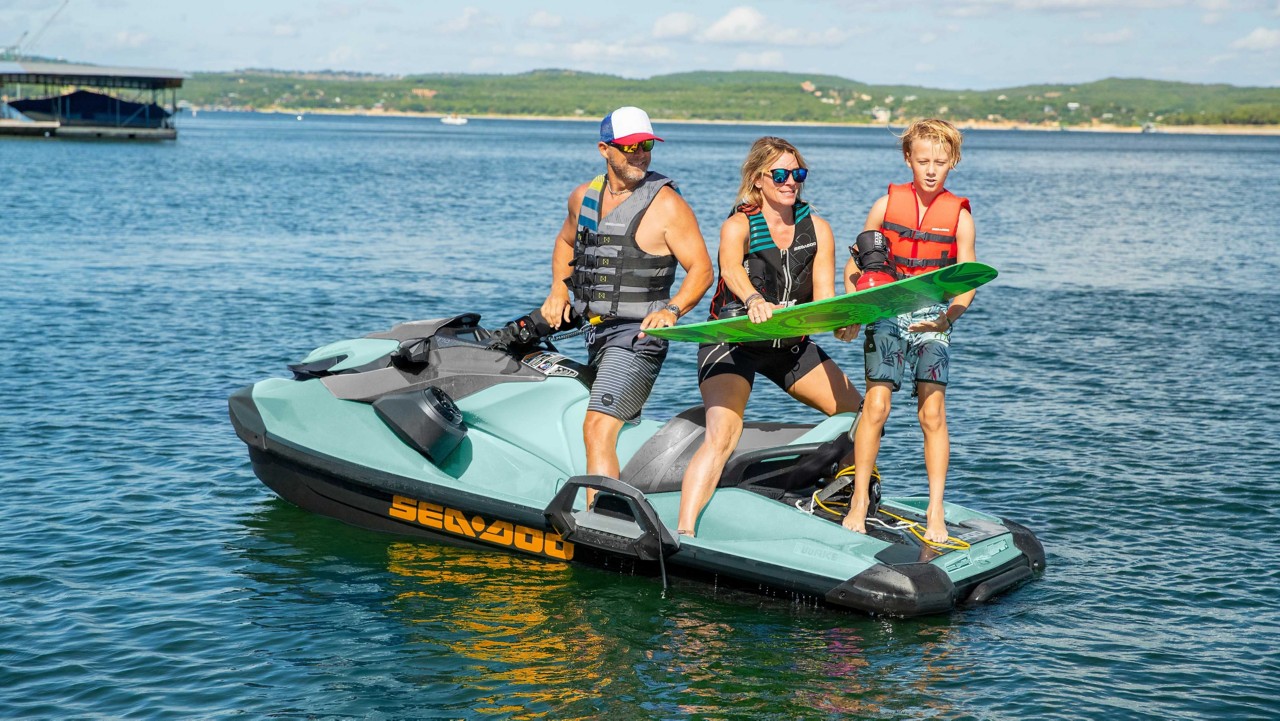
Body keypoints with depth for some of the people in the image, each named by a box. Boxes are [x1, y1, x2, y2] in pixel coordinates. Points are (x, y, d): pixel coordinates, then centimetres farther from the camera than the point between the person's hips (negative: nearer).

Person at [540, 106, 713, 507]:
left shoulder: (667, 205, -10)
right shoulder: (584, 196, 9)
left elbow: (702, 269, -9)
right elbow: (565, 242, 28)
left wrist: (672, 310, -25)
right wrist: (558, 290, 12)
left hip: (637, 335, -8)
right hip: (594, 332, 8)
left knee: (598, 430, -22)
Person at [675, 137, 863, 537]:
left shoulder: (817, 229, -1)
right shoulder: (738, 226, -13)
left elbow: (824, 300, -8)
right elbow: (731, 270, -35)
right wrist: (754, 300, -57)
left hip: (791, 344, 5)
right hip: (732, 343, -5)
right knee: (722, 436, -25)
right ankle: (683, 533, -28)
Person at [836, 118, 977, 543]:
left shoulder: (959, 215, 0)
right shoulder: (886, 204, 2)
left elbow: (966, 283, -2)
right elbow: (854, 265, 9)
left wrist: (947, 318, -21)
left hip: (933, 320, 0)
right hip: (887, 316, 0)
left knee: (932, 413, -7)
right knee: (876, 406, -10)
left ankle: (935, 512, 0)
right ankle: (859, 501, 2)